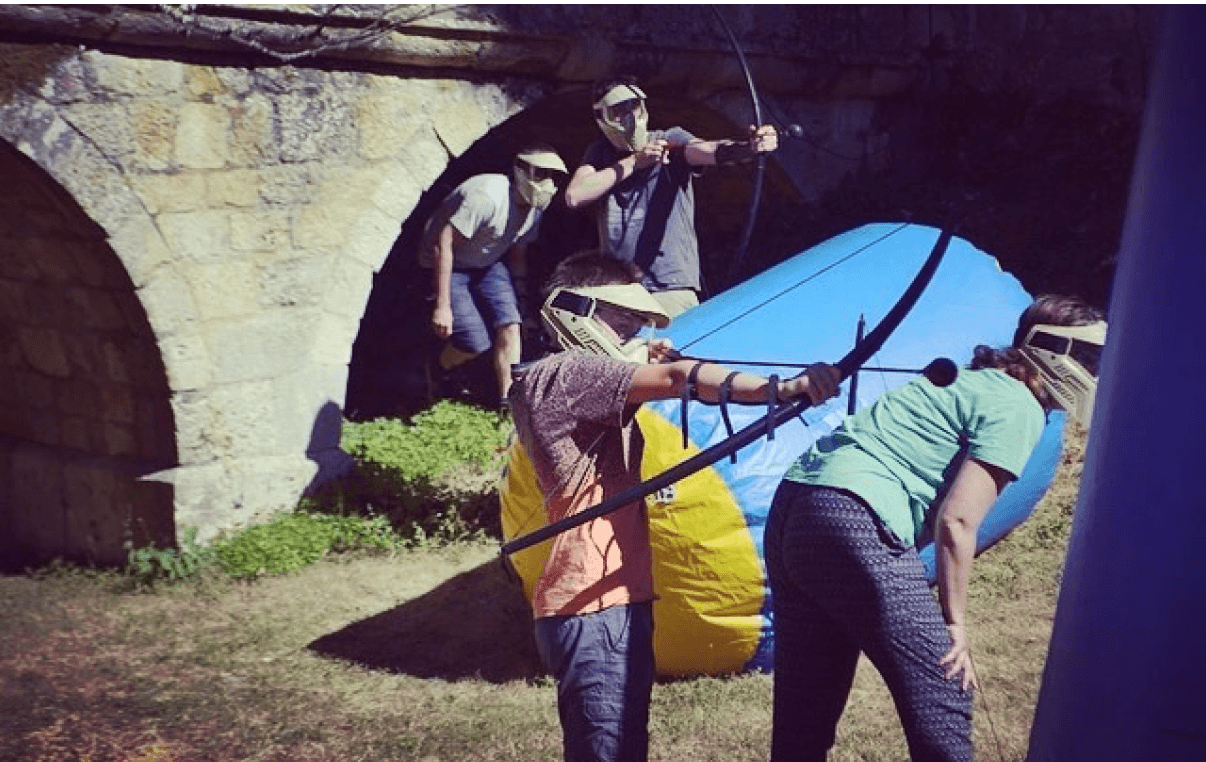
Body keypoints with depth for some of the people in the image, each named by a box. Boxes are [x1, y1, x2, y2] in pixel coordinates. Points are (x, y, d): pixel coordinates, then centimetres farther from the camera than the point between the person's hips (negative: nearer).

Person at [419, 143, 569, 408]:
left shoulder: (533, 210, -4)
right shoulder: (487, 196, -30)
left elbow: (517, 256, 12)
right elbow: (444, 245, -29)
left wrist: (520, 297, 12)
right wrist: (442, 306, -28)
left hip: (487, 265, 7)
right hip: (448, 267, -7)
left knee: (510, 325, -13)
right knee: (477, 342, -16)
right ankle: (435, 371, 16)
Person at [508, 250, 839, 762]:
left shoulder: (583, 393, 20)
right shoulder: (563, 374, -11)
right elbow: (677, 378, -22)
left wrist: (645, 370, 14)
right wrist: (779, 389, -30)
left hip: (614, 603, 10)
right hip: (596, 609, -10)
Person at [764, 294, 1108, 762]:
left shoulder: (976, 381, 25)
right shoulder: (1019, 407, -2)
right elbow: (957, 521, -9)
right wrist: (955, 623, -3)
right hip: (854, 519, -10)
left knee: (803, 716, 15)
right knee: (942, 701, -1)